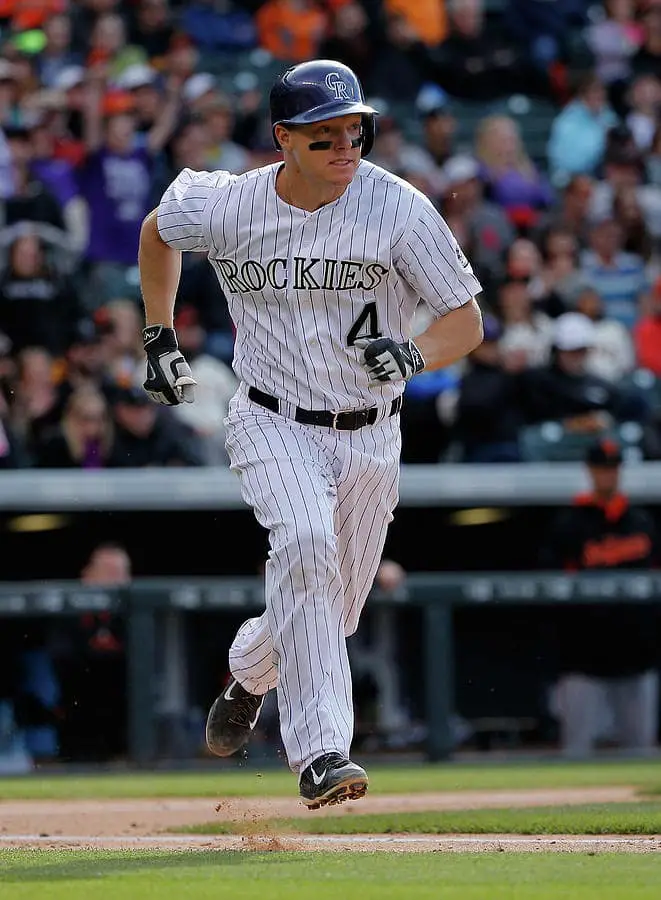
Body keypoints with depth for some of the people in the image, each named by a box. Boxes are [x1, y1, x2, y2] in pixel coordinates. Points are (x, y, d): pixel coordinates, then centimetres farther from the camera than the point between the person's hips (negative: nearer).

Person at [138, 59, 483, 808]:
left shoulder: (398, 209, -15)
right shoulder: (225, 206, -10)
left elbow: (467, 324, -12)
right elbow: (156, 231, 14)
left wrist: (412, 354, -32)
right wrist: (159, 339, 15)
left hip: (368, 438, 2)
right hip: (272, 423, -1)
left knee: (329, 616, 11)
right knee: (306, 542, -31)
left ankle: (248, 673, 48)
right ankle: (319, 753, -34)